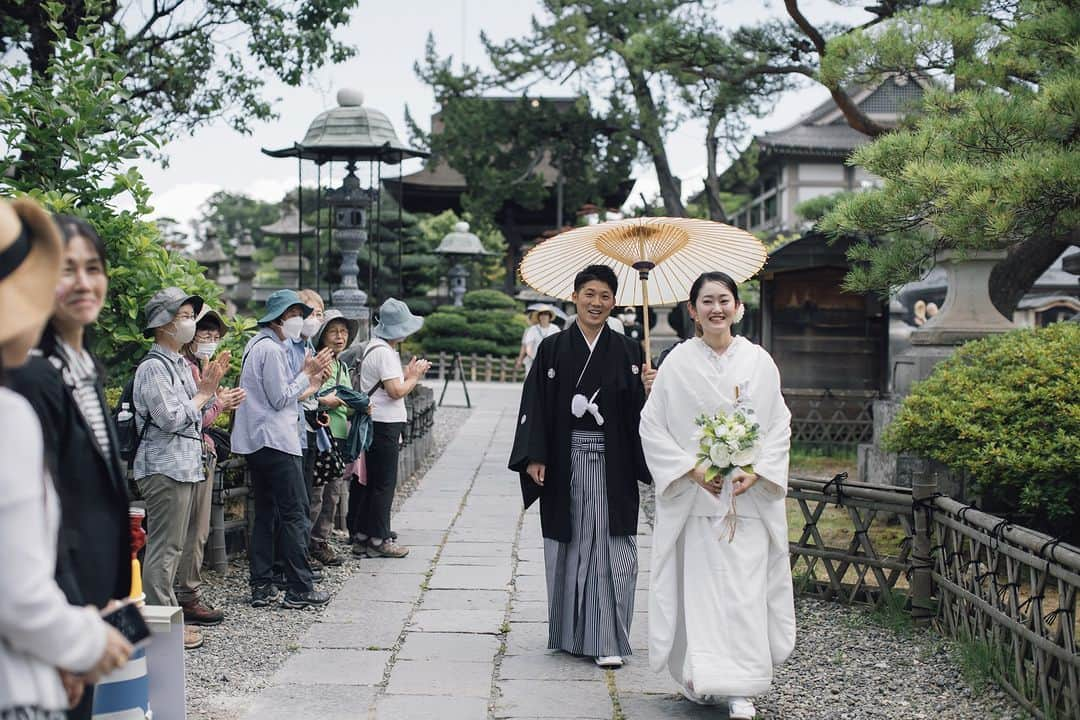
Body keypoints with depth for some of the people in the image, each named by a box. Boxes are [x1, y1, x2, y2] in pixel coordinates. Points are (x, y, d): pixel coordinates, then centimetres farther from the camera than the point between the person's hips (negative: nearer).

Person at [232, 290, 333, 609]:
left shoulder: (258, 345, 19)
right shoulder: (271, 349, -13)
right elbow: (281, 399, -15)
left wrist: (309, 381, 10)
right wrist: (307, 373, -5)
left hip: (257, 443, 11)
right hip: (275, 440, -11)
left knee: (266, 513, 11)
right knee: (295, 513, -6)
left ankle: (262, 587, 13)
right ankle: (300, 588, -5)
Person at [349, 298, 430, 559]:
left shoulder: (374, 347, 16)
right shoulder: (384, 352, -16)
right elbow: (396, 391, -21)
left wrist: (408, 374, 10)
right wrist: (414, 377, -6)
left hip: (374, 423, 10)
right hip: (385, 426, -10)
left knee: (368, 481, 13)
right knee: (384, 483, -3)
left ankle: (361, 536, 18)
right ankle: (378, 540, 2)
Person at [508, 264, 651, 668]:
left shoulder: (627, 351, 6)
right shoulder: (552, 349, 4)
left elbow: (640, 408, 5)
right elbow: (535, 405, 2)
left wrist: (651, 391, -16)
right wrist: (534, 458, -6)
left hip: (612, 464, 0)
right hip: (565, 463, 0)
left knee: (611, 550, -4)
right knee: (569, 547, 7)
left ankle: (608, 640, 1)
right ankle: (571, 633, 20)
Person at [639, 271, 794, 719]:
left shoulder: (759, 362, 4)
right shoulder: (677, 363, 0)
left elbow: (779, 425, 6)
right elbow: (652, 426, 0)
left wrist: (755, 472, -9)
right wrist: (692, 469, -10)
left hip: (750, 497, 1)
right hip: (693, 497, -1)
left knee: (744, 590, -3)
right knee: (698, 587, 0)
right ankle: (702, 679, 14)